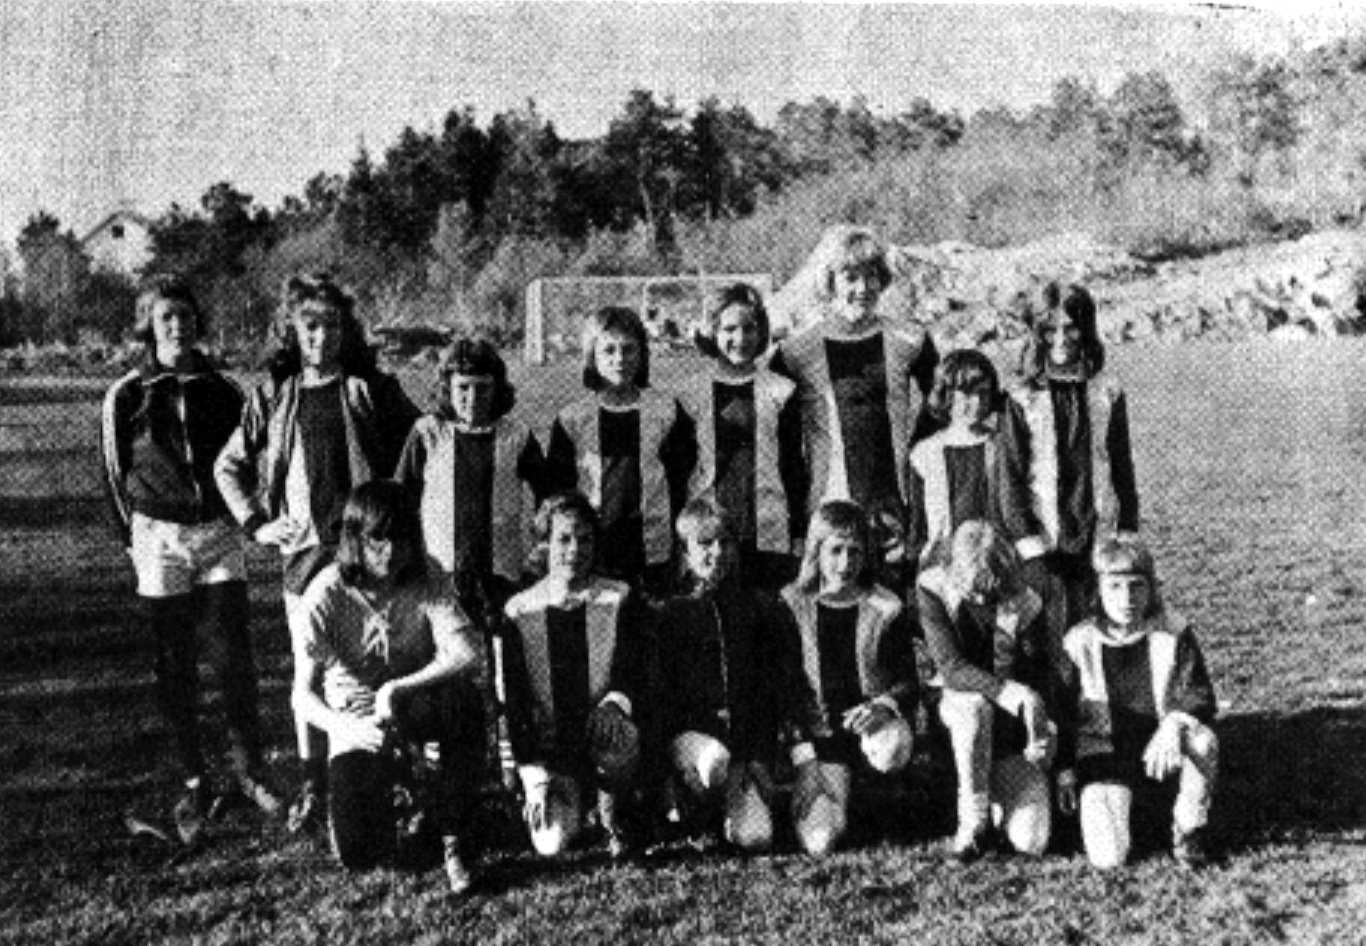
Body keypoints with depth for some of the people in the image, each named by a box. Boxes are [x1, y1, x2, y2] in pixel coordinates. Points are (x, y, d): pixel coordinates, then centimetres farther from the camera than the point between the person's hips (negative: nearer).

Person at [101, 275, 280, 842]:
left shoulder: (223, 390, 6)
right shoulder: (126, 396, 1)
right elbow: (115, 475, 5)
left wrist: (246, 518, 8)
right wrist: (132, 538, 2)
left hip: (219, 534, 1)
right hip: (159, 539, -1)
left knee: (233, 658, -4)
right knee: (174, 668, 5)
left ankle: (248, 768, 12)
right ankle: (194, 784, 16)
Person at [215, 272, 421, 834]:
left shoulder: (373, 391, 3)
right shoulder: (273, 396, 7)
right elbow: (228, 466, 16)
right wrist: (256, 523, 7)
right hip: (304, 550, 2)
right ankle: (312, 786, 17)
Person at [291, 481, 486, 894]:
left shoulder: (424, 583, -12)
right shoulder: (326, 594, -16)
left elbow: (469, 654, -27)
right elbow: (303, 696, -19)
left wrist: (396, 690, -35)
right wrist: (348, 729, -38)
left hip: (416, 711, 1)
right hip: (355, 723, 0)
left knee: (464, 700, -36)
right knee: (360, 853, -16)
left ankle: (453, 842, -19)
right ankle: (386, 779, 21)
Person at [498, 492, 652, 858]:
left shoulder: (618, 600, 2)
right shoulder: (519, 611, 0)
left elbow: (638, 676, 0)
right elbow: (514, 699, 0)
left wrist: (617, 701, -24)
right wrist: (533, 775, -7)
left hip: (605, 742, 0)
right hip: (547, 751, 1)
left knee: (612, 726, -35)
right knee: (552, 844, -18)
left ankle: (612, 816, -5)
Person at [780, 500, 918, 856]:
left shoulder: (885, 609, 2)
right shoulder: (792, 606, 1)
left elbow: (907, 683, 3)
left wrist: (882, 705, -20)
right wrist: (802, 744, -10)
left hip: (870, 720, 0)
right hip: (818, 735, 0)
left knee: (894, 748, -38)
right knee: (819, 840, -19)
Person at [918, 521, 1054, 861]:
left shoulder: (1024, 604, -12)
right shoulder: (933, 590, -14)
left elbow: (1040, 677, -3)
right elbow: (950, 667, -21)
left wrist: (1040, 733, -17)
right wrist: (1006, 691, -33)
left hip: (1014, 730, 1)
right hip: (960, 705, 0)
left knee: (1031, 842, -12)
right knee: (974, 704, -40)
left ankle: (998, 799, 24)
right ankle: (973, 820, -21)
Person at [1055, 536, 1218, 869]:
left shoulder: (1173, 633, -6)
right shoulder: (1080, 643, -8)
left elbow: (1200, 698, -11)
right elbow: (1062, 709, 3)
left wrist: (1173, 724, -32)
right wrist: (1065, 770, 0)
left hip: (1159, 750, 1)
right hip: (1103, 757, -1)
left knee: (1204, 740, -33)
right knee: (1109, 856, -20)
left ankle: (1189, 829, -7)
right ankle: (1112, 805, 18)